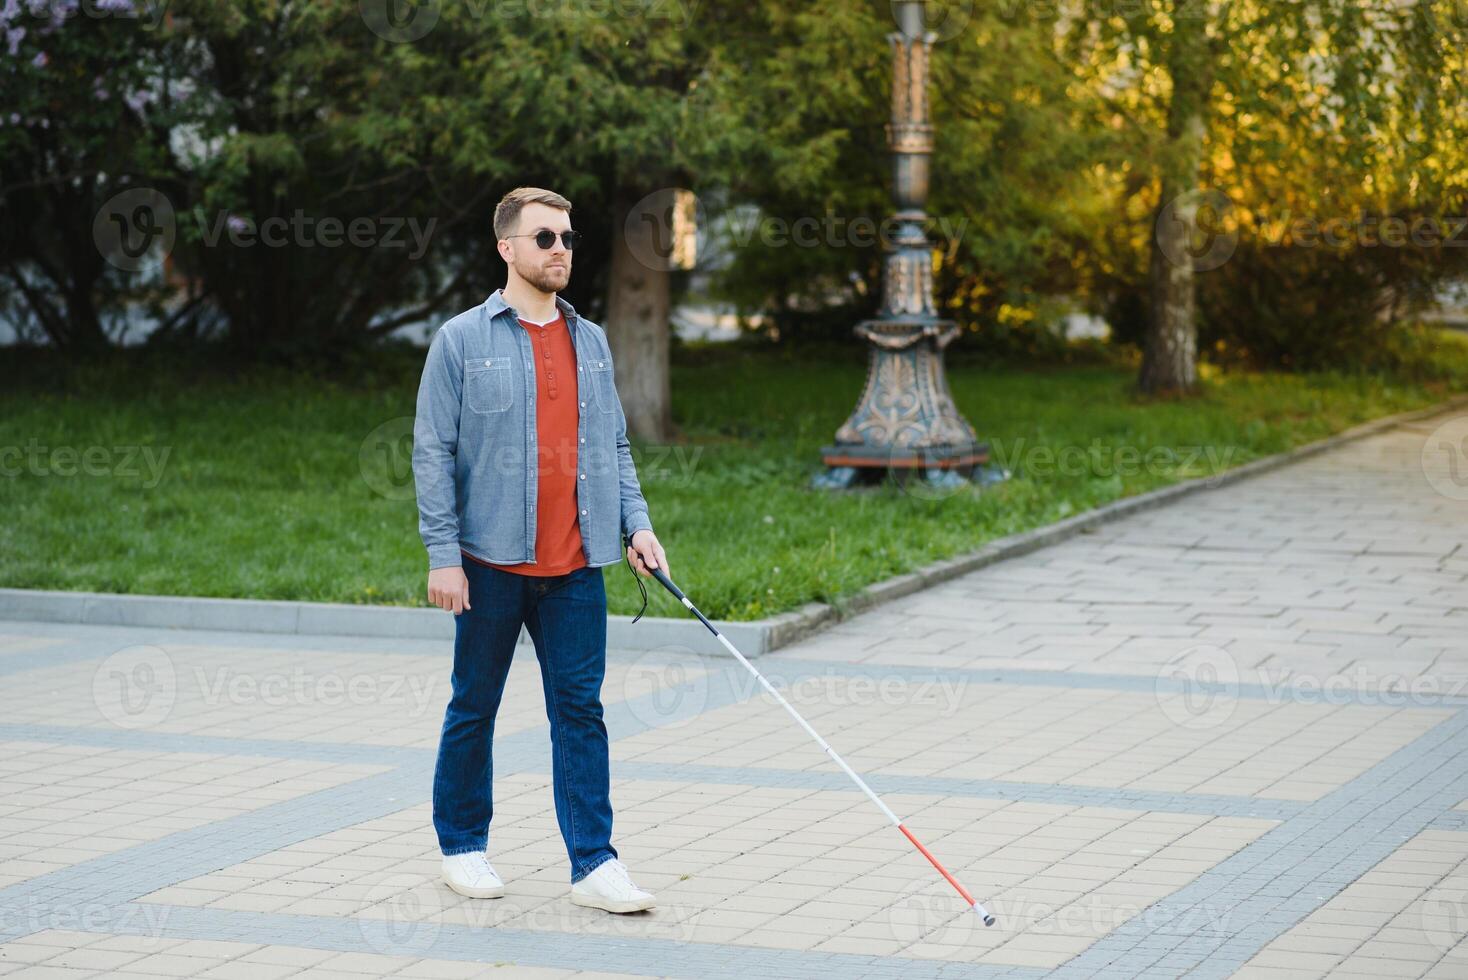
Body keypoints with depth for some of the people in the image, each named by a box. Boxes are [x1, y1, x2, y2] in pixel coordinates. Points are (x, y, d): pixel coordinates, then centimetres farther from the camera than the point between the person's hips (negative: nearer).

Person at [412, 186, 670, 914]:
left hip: (576, 566, 4)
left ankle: (593, 864, 2)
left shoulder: (591, 341, 11)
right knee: (474, 709, 8)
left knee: (580, 710, 1)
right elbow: (431, 453, -5)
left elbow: (614, 445, 17)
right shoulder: (462, 340, -3)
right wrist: (442, 554, -10)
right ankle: (462, 846, 23)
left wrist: (635, 525, 5)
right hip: (491, 561, -3)